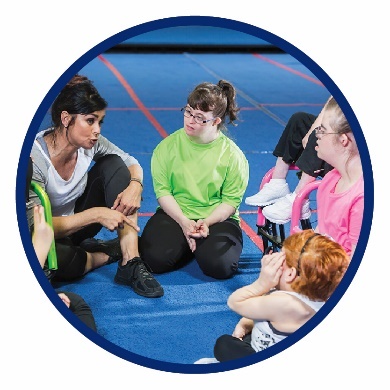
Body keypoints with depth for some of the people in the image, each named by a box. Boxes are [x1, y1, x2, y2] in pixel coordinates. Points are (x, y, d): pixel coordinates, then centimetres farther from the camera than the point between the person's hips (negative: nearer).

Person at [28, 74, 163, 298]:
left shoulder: (91, 143, -13)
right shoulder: (34, 159, -28)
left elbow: (132, 163, 1)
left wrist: (135, 186, -23)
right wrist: (95, 214, -36)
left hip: (77, 224, 6)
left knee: (113, 164, -15)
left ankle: (131, 263, -22)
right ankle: (112, 253, -9)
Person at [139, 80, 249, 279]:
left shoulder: (232, 155, -4)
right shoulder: (168, 146, -1)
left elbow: (231, 200, -4)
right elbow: (162, 191, -4)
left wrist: (206, 223, -21)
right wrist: (184, 222, -18)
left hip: (217, 218, -1)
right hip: (175, 214, 1)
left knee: (220, 266, -28)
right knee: (155, 259, -26)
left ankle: (204, 244, 9)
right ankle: (186, 244, 8)